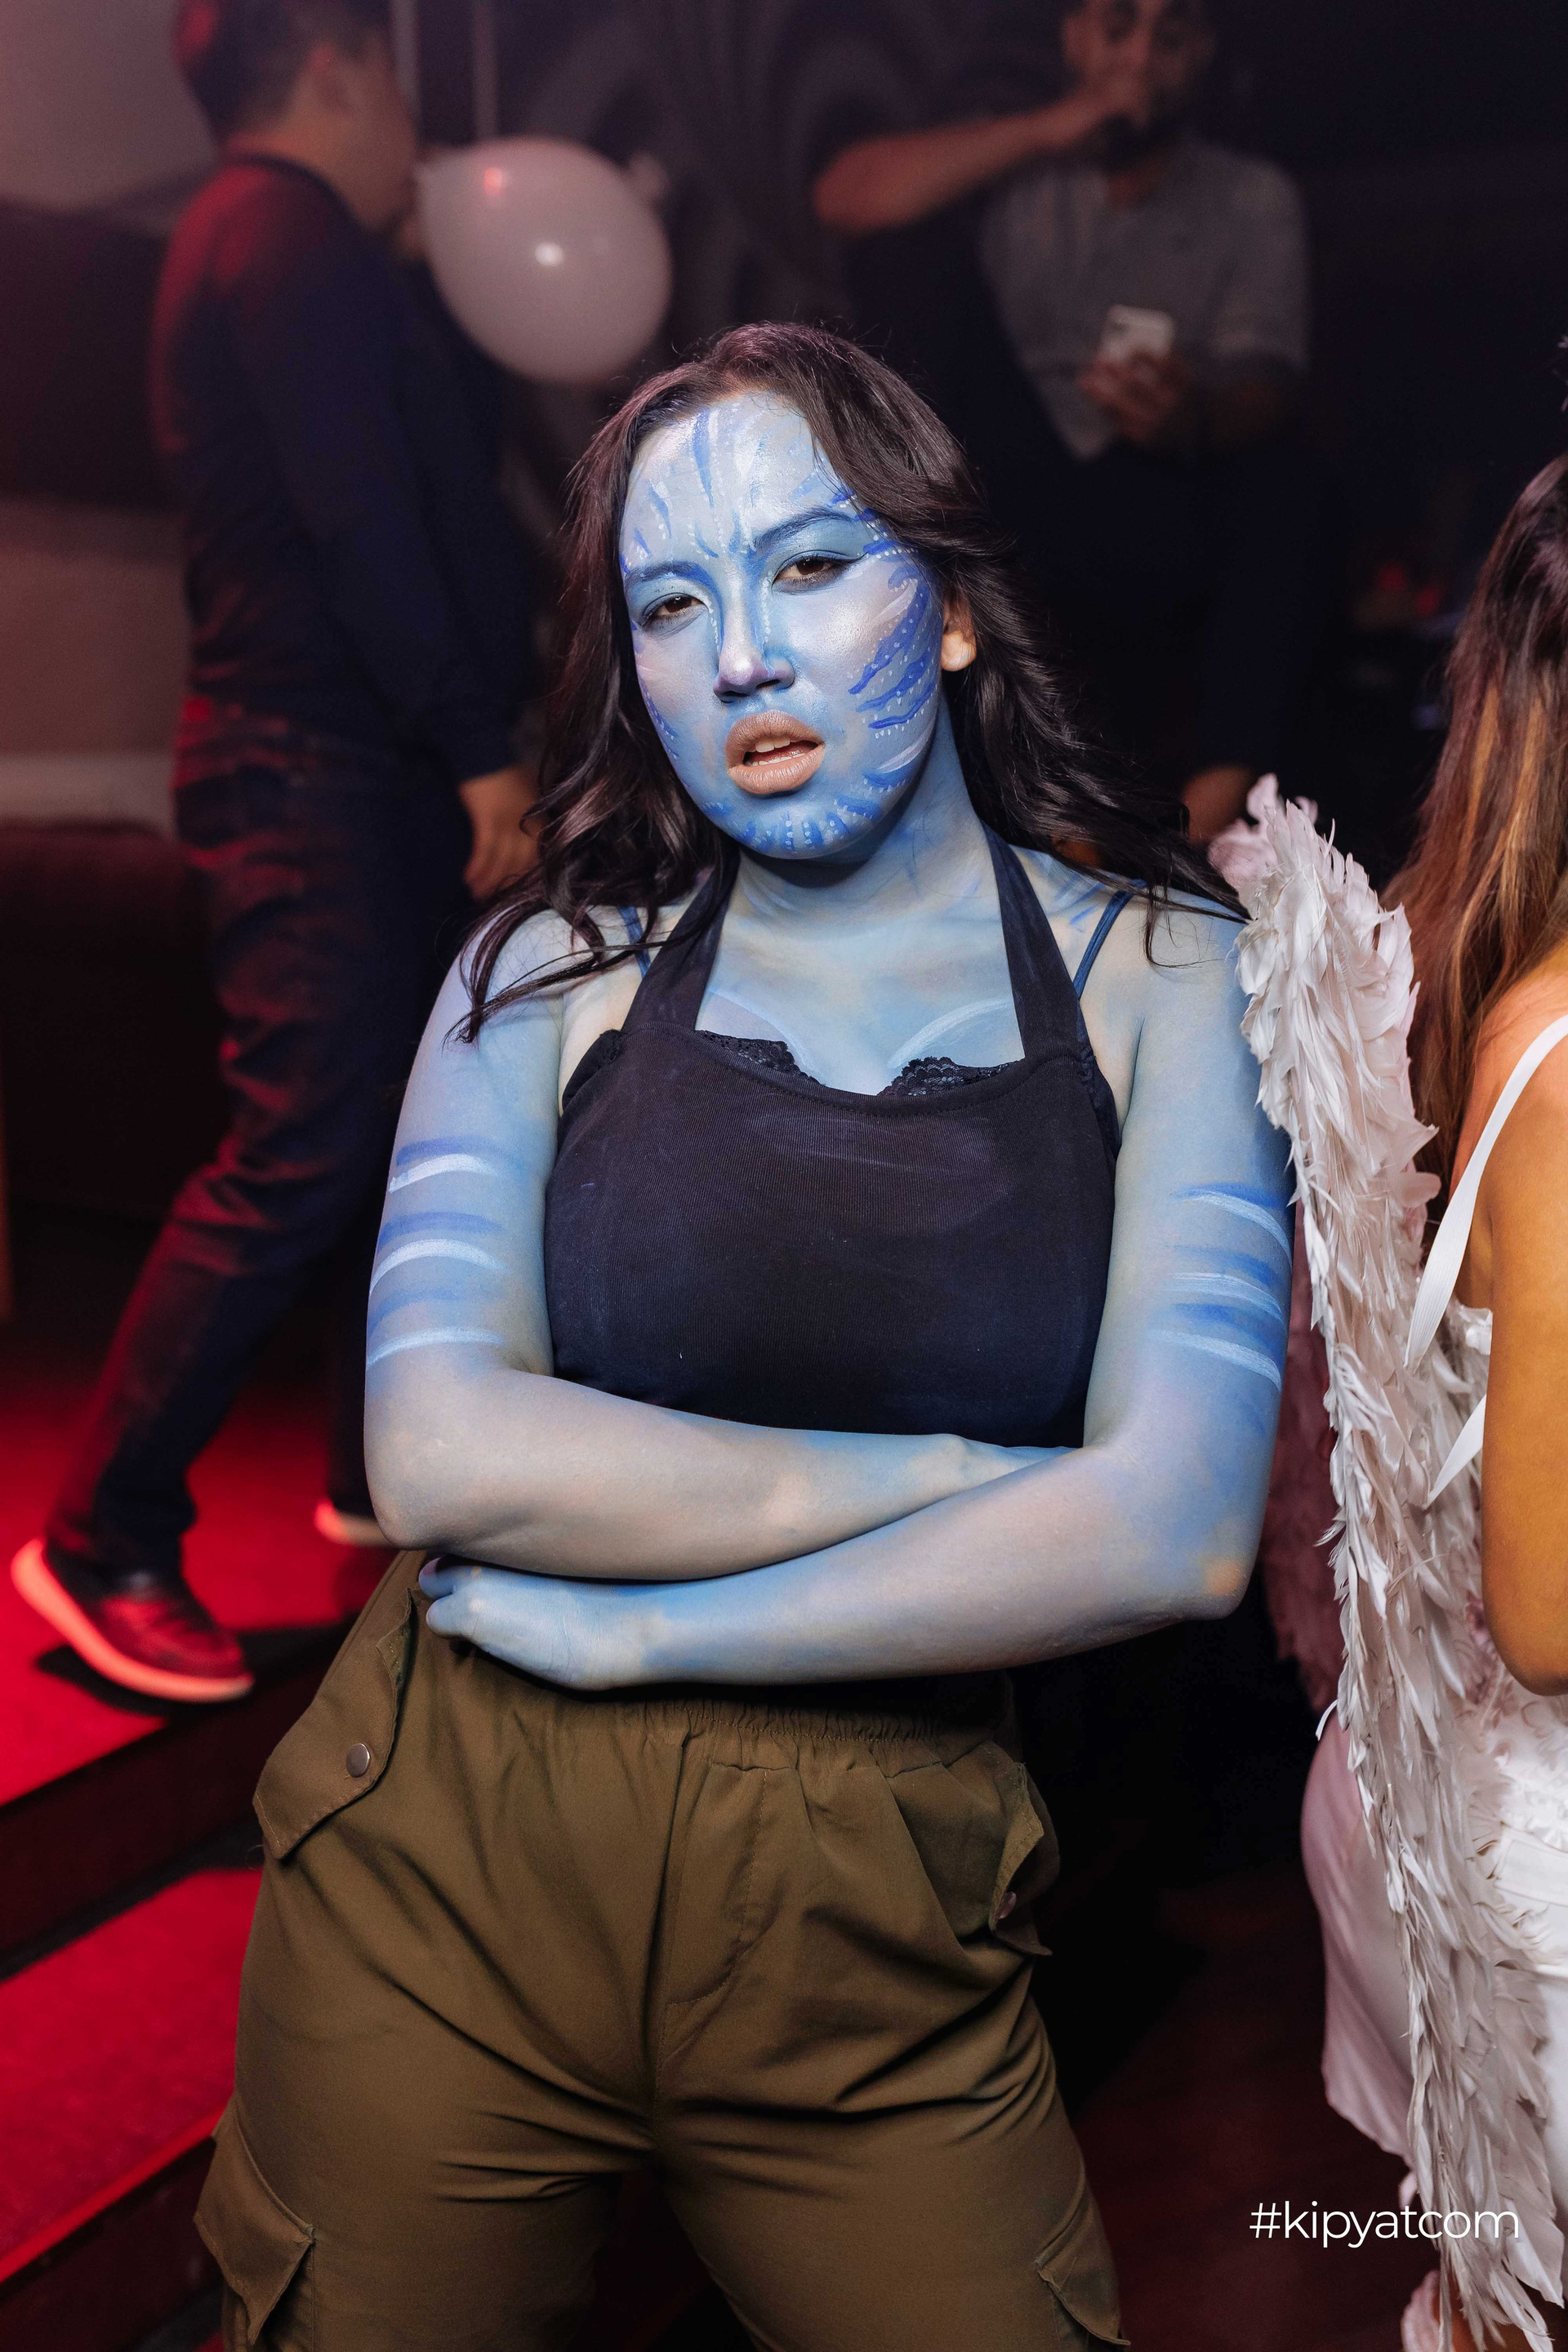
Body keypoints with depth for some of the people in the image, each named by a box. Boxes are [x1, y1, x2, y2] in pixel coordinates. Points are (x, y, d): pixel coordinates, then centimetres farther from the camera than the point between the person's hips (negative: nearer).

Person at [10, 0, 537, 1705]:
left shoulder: (263, 240, 22)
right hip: (318, 770, -11)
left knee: (403, 1117, 15)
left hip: (344, 764, 11)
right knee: (296, 1159, -12)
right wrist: (476, 745, -19)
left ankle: (386, 1469, 26)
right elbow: (361, 526, -20)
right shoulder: (292, 237, -11)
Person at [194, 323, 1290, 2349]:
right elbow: (439, 1453, -14)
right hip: (448, 1876, 1)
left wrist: (634, 1628, -13)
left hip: (877, 1948, 0)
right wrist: (959, 1476, -15)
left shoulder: (1154, 970, -3)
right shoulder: (557, 969, 0)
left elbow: (1175, 1531, -14)